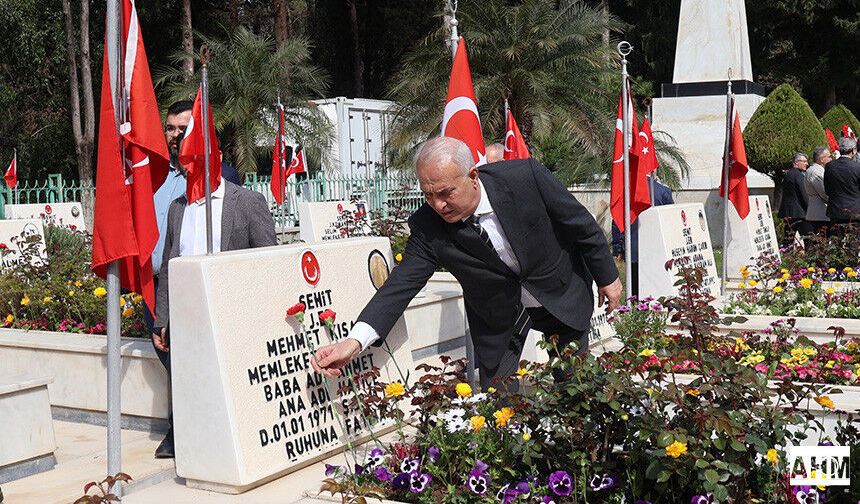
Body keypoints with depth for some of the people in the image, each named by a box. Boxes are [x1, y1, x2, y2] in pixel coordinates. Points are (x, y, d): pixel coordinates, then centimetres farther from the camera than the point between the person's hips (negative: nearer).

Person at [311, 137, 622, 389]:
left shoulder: (525, 176, -30)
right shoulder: (427, 228, -25)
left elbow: (582, 225, -16)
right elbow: (403, 282, -28)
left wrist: (607, 276, -4)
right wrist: (355, 340, -42)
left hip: (563, 296, 0)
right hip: (499, 317, 0)